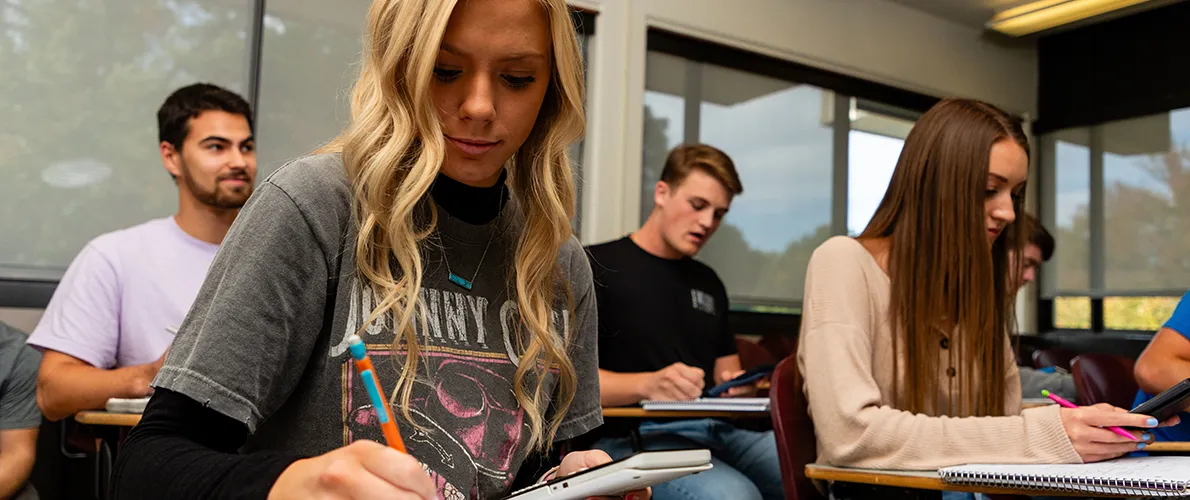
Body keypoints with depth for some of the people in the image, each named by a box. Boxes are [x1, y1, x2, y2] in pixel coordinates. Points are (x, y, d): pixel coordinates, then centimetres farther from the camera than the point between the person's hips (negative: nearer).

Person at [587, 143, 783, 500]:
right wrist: (646, 385, -25)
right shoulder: (595, 267, 1)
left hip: (718, 431, 6)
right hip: (633, 439, -6)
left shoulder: (709, 283, 21)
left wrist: (739, 387, -1)